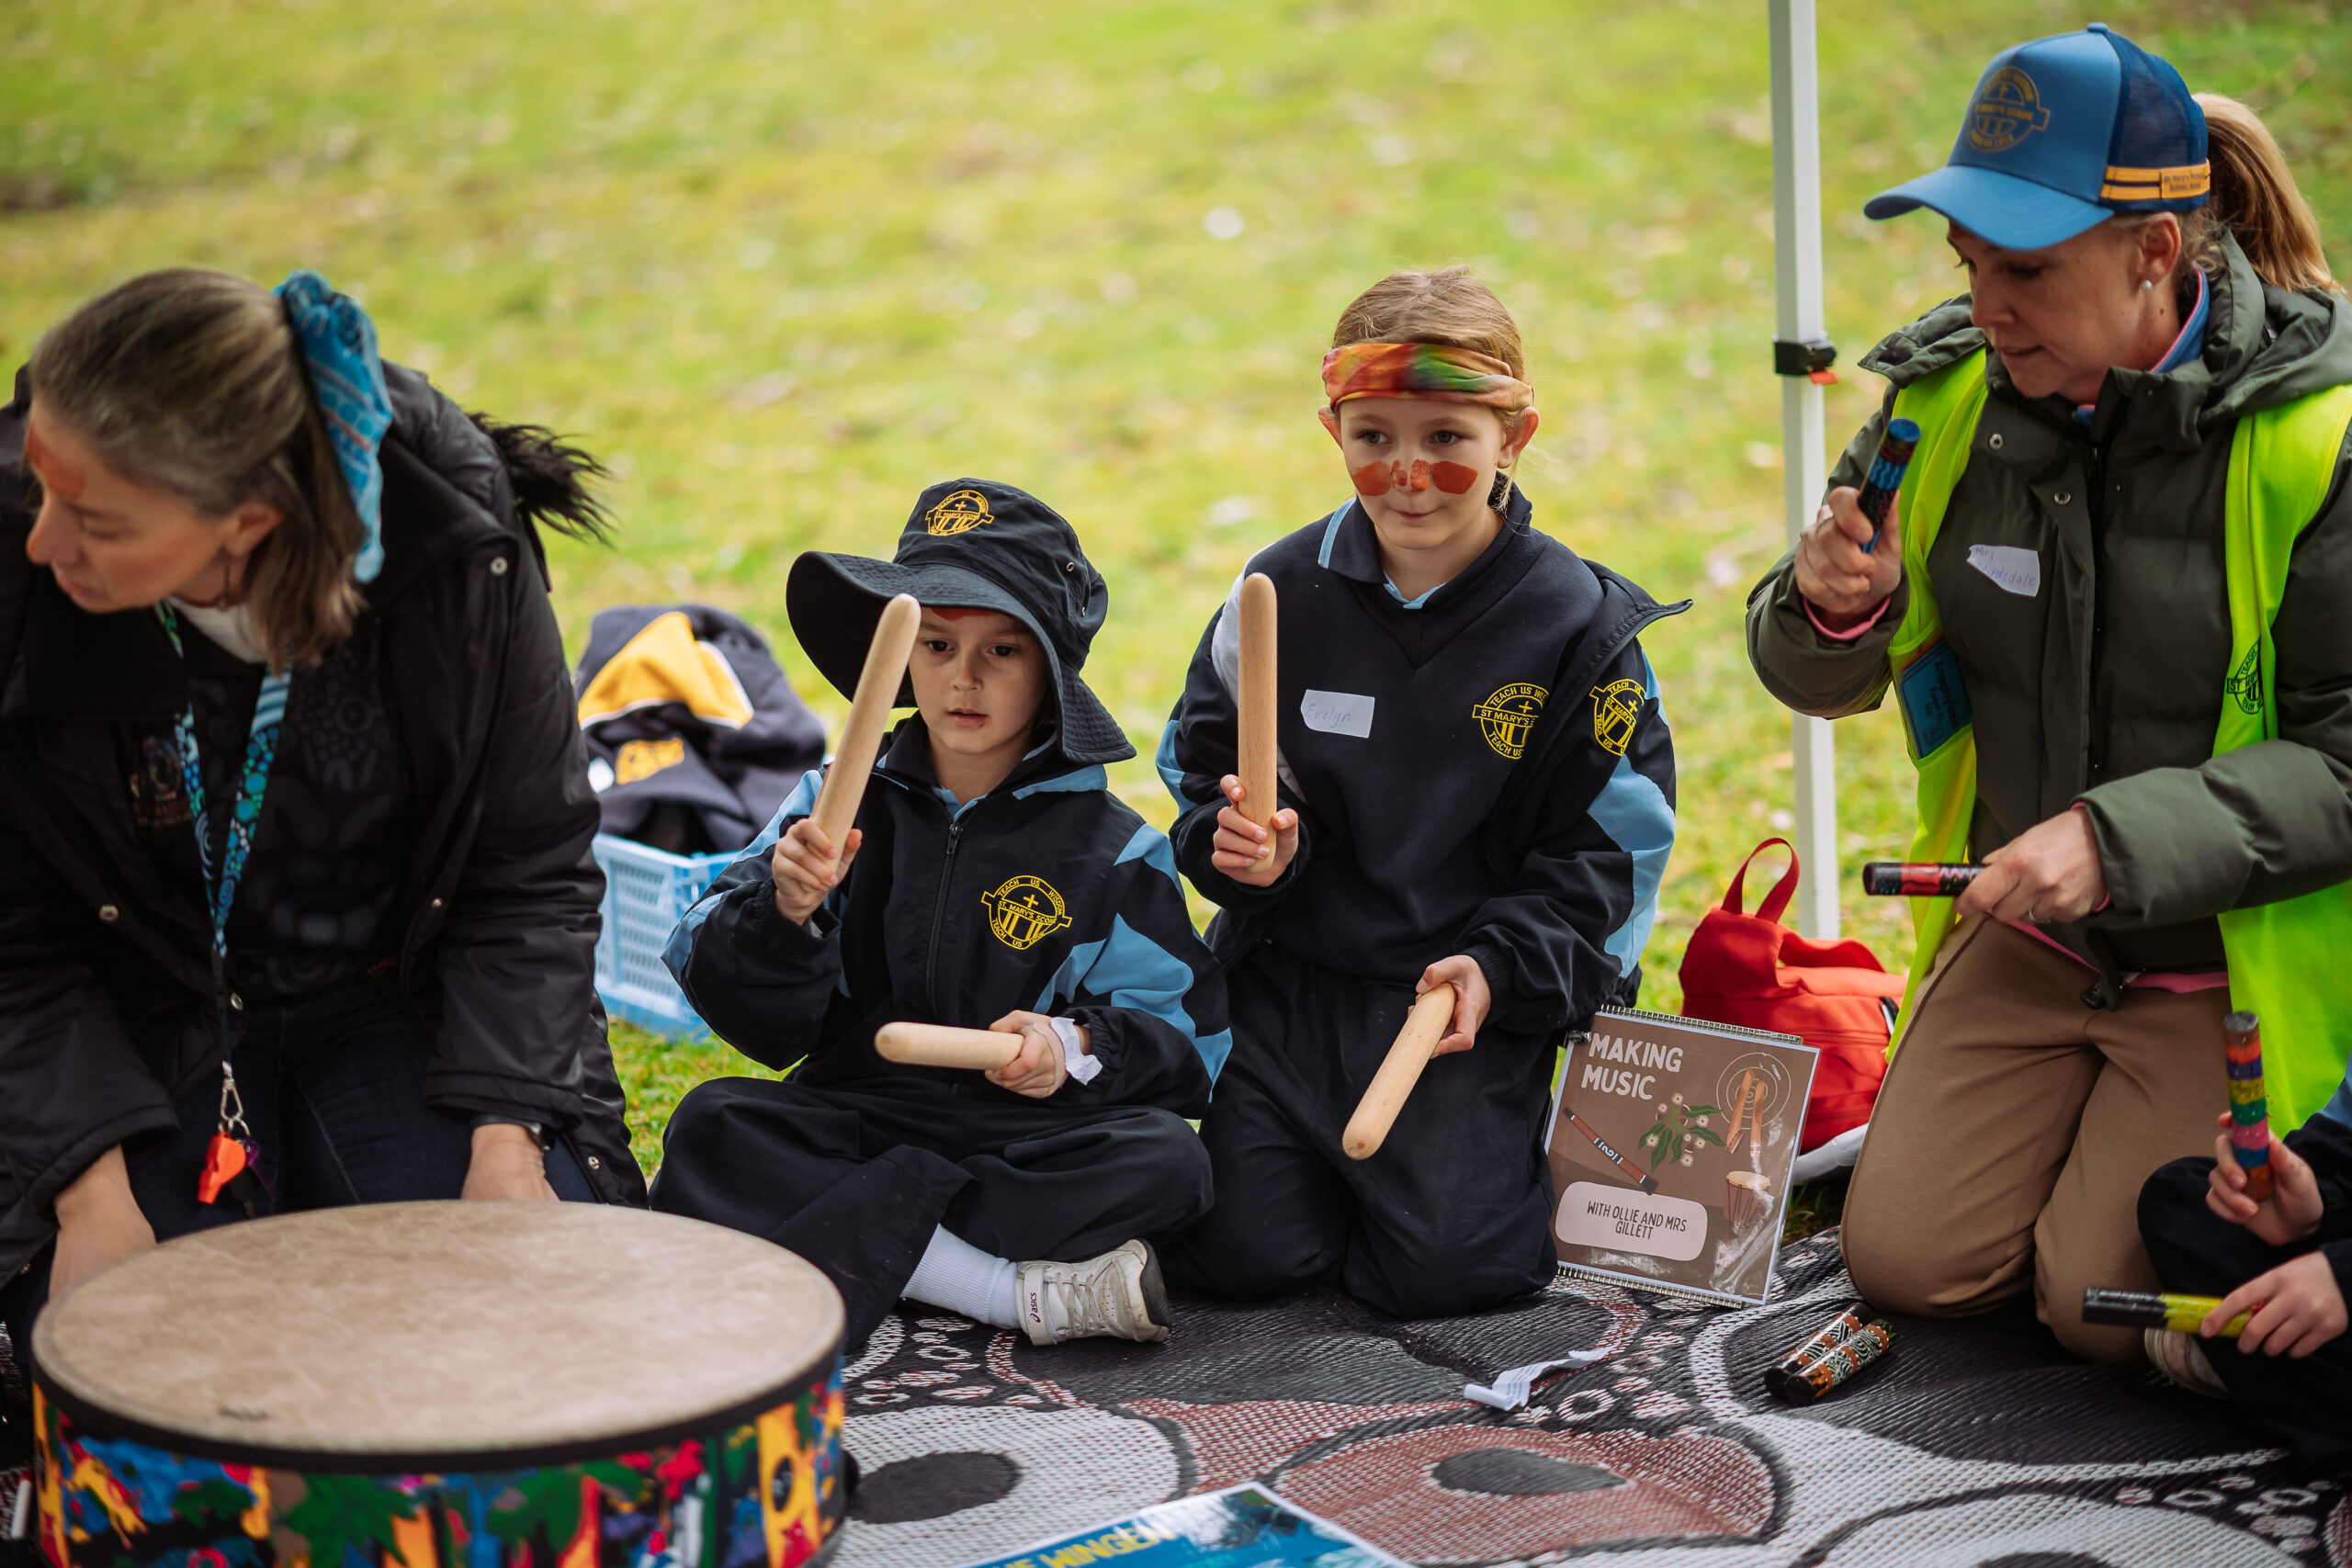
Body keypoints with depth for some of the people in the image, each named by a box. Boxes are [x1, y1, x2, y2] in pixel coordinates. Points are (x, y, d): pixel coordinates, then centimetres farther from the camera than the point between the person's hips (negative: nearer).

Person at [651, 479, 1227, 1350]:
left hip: (1029, 1140, -2)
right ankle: (1026, 1292, -31)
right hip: (855, 1124, 2)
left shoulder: (1110, 850, 3)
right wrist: (786, 909, -21)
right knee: (711, 1127, -25)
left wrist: (1076, 1048, -17)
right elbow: (755, 1019, -1)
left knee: (1166, 1160, -28)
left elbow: (1184, 1037, 2)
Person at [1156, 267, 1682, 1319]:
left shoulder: (1578, 624, -7)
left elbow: (1610, 849, -3)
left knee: (1445, 1263, -15)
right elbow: (1199, 766, 10)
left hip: (1472, 993, -2)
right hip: (1292, 978, 2)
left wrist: (1500, 968, -17)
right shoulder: (1282, 592, -1)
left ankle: (1510, 1140, 18)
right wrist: (1239, 845, -12)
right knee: (1237, 1252, -8)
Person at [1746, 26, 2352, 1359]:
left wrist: (2118, 841, -28)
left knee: (2110, 1307, -11)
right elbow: (1828, 685, 7)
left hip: (2238, 962, -5)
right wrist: (1832, 610, -17)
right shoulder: (1949, 394, -4)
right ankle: (2077, 1126, 28)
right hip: (2025, 938, 5)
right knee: (1906, 1262, 0)